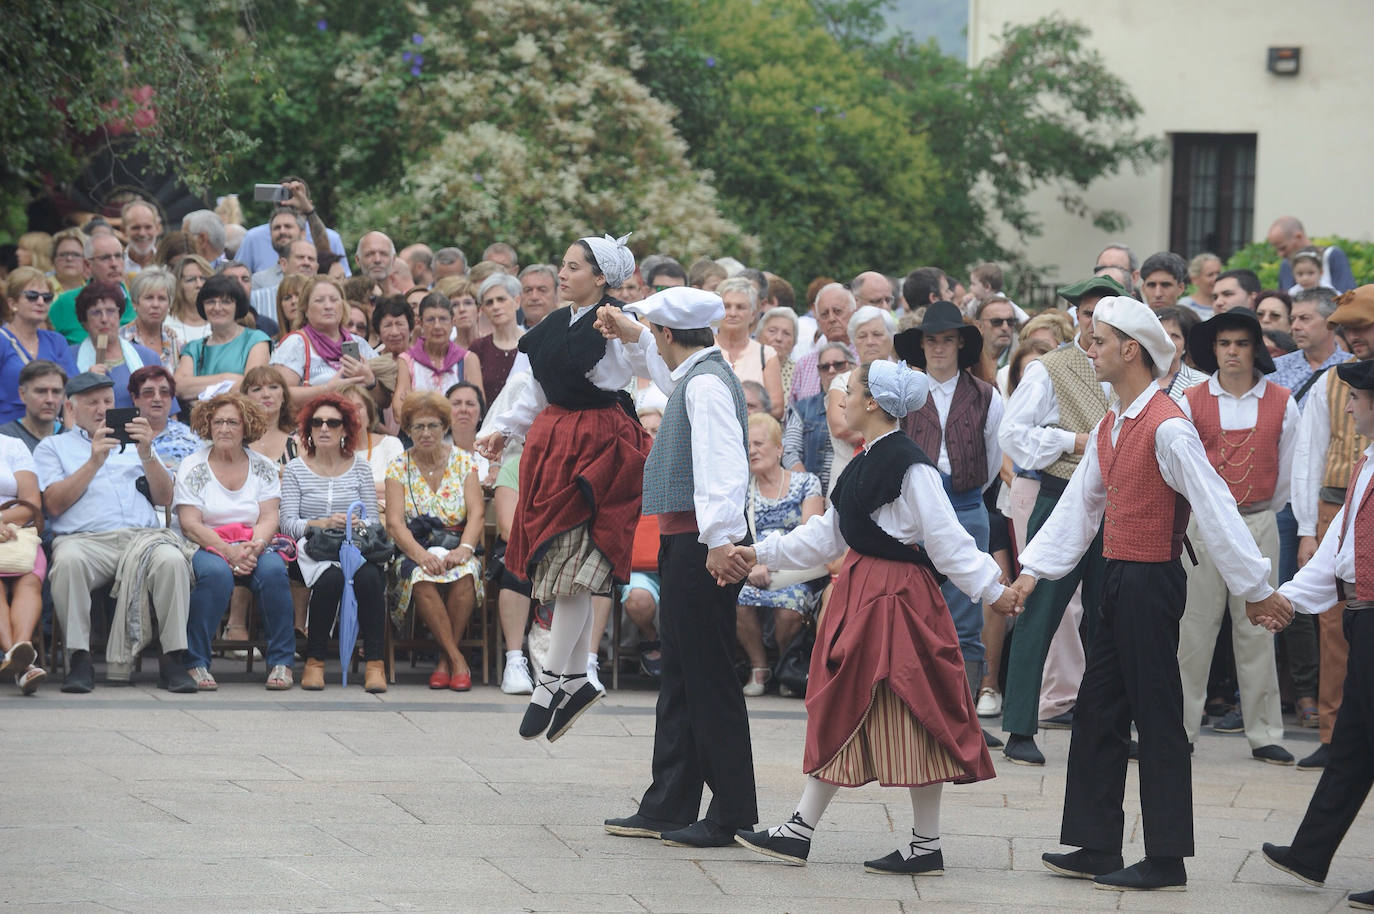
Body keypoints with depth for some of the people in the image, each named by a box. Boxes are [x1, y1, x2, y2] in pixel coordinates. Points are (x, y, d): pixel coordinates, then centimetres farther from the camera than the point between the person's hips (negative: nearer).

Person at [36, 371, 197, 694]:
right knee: (68, 561, -38)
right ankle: (79, 660, -31)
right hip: (85, 539, -2)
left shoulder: (134, 442, 29)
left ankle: (173, 659, -30)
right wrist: (94, 462, -4)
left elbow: (164, 498, 15)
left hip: (143, 534, 2)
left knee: (172, 559, -33)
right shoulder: (53, 447, 21)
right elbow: (54, 504, 4)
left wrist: (146, 455, -1)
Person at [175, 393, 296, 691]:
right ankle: (195, 663, -30)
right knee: (216, 572, -37)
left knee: (272, 569, -32)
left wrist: (254, 547, -20)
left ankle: (281, 662, -23)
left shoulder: (263, 468, 11)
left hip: (254, 547, 2)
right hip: (207, 546, -2)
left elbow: (269, 518, 2)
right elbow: (190, 524, -5)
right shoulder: (192, 467, 4)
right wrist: (228, 551, -19)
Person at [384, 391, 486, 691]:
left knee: (465, 573, -35)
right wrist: (421, 554, -24)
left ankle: (446, 660, -23)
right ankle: (457, 660, -30)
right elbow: (395, 522, -5)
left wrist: (463, 549, -22)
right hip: (414, 549, 0)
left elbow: (477, 512, -2)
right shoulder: (399, 467, 6)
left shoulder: (463, 461, 8)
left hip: (456, 549, 0)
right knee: (422, 577, -36)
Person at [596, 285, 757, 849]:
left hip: (702, 548, -11)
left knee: (710, 679, -6)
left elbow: (723, 462, -27)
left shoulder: (706, 383, -15)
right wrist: (634, 338, 47)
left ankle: (734, 816, -2)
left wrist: (720, 538, -35)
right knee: (681, 676, 14)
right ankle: (668, 808, 20)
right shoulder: (696, 376, 16)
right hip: (686, 544, 11)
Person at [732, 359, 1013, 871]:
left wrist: (990, 589, -18)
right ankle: (799, 833, 15)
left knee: (910, 718, -3)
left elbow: (946, 538, -16)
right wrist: (763, 554, 19)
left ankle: (927, 846, 5)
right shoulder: (866, 463, 13)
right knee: (839, 712, 11)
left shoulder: (910, 467, -15)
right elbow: (827, 535, 20)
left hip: (897, 598, -10)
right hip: (860, 592, 10)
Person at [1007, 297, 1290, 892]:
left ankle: (1167, 860, 3)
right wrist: (1033, 570, 13)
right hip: (1118, 580, 9)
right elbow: (1079, 506, 18)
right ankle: (1095, 848, 19)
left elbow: (1215, 508, -18)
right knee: (1098, 711, 12)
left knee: (1157, 718, -3)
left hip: (1151, 580, -9)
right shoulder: (1109, 429, 13)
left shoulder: (1167, 428, -16)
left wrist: (1256, 589, -19)